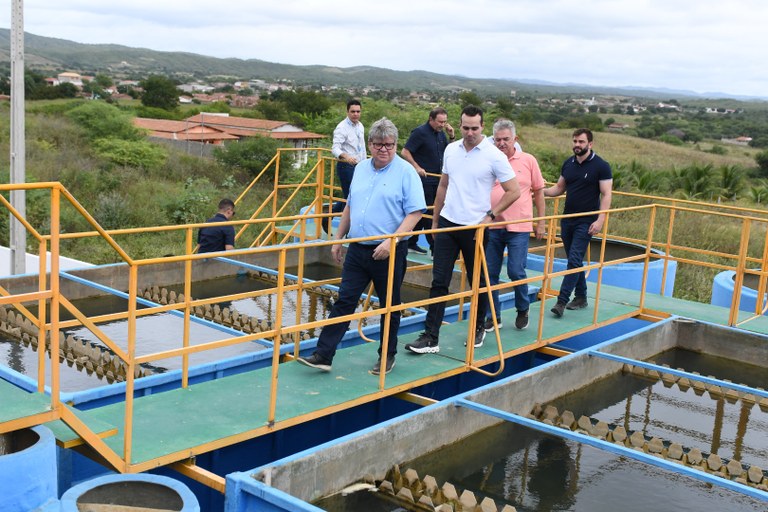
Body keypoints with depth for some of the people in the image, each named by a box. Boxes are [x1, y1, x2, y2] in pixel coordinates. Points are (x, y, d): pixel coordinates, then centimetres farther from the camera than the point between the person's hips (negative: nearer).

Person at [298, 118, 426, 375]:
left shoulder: (406, 172, -8)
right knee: (344, 301, 3)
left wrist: (392, 240, -22)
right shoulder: (361, 169, 10)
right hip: (358, 249, 5)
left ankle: (387, 357, 23)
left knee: (389, 306, 8)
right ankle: (323, 355, 5)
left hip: (389, 252, -5)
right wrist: (338, 238, 18)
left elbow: (415, 212, -14)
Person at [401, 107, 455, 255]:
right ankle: (434, 246, -2)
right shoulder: (420, 132, -11)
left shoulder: (441, 133, 11)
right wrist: (417, 167, -17)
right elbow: (405, 152, -12)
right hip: (424, 180, -7)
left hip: (437, 180, 8)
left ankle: (411, 243, 21)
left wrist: (452, 136, 2)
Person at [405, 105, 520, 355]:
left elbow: (513, 191, -6)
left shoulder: (494, 156, -10)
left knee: (478, 282, 11)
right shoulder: (451, 149, 5)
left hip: (475, 227, -3)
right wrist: (435, 220, 16)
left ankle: (478, 329, 31)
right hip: (448, 223, 4)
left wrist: (490, 215, -10)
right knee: (439, 282, 0)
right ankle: (430, 337, 1)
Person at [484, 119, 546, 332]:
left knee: (516, 272, -4)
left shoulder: (528, 161, 2)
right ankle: (493, 317, 20)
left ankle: (523, 310, 23)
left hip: (519, 228, -2)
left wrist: (540, 222, 7)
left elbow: (539, 192, 9)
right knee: (490, 273, 6)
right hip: (492, 226, 2)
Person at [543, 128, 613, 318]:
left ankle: (562, 302, -13)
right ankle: (581, 298, 24)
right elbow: (559, 188, 17)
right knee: (575, 261, 12)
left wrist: (600, 220, -20)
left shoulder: (601, 166, -8)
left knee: (574, 260, -11)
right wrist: (543, 191, -3)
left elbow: (606, 195, -10)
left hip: (586, 222, -6)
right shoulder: (568, 164, 9)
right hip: (567, 219, 6)